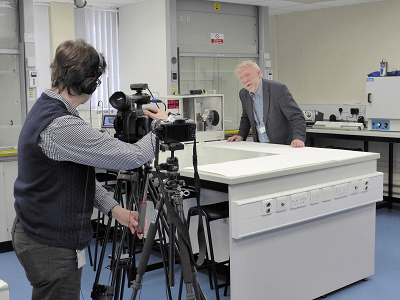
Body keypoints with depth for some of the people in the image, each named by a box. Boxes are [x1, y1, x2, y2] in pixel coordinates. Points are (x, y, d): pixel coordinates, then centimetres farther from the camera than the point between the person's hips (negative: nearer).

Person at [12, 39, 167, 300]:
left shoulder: (45, 109, 6)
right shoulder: (60, 127, -28)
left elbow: (79, 172, 11)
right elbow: (133, 157, -26)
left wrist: (112, 207, 3)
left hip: (39, 232, 10)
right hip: (51, 246, -10)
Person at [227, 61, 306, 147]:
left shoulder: (278, 89, -13)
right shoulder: (243, 94, 6)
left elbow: (297, 116, -17)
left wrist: (298, 138, -31)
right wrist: (241, 135, 11)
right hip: (259, 147, 5)